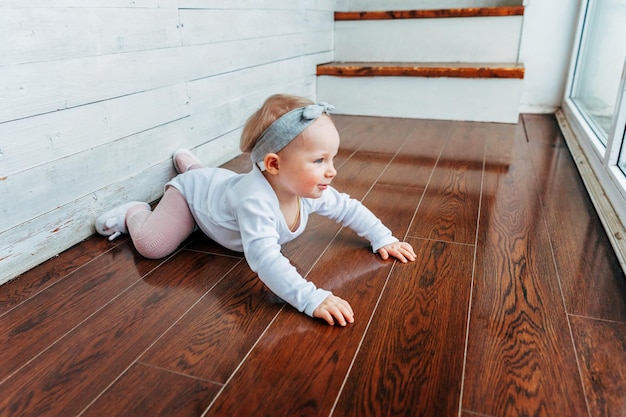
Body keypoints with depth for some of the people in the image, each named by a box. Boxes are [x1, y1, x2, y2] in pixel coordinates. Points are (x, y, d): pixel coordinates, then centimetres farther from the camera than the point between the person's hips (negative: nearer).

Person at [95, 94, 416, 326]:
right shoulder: (254, 199, -51)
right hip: (192, 192, -6)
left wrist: (383, 239, -18)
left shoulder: (310, 191, -29)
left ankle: (188, 163, 63)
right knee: (151, 245, -17)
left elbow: (349, 208, -12)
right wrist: (312, 299, -68)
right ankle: (134, 212, 13)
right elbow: (264, 258, -61)